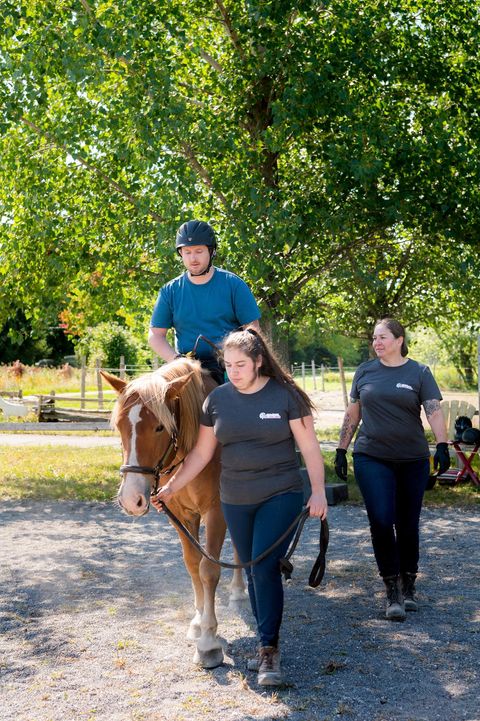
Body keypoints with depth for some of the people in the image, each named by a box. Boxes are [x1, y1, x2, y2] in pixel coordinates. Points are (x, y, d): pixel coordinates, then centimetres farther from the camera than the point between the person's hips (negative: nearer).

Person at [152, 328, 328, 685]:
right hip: (236, 502, 4)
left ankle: (269, 650, -3)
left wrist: (319, 491, -14)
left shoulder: (285, 395, -8)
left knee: (265, 568, -14)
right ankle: (268, 644, 25)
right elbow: (201, 453, 4)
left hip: (281, 496, -4)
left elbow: (309, 446, -6)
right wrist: (172, 487, 0)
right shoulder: (218, 398, 1)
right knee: (254, 573, 11)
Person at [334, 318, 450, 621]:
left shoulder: (419, 372, 1)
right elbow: (353, 413, 13)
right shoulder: (365, 371, 7)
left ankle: (409, 586, 23)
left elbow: (434, 412, -8)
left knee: (408, 525, 8)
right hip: (372, 459, 1)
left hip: (413, 460, 0)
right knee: (381, 523, -9)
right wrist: (342, 450, 11)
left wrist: (442, 446, -23)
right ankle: (393, 591, -2)